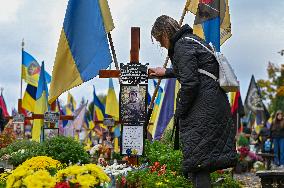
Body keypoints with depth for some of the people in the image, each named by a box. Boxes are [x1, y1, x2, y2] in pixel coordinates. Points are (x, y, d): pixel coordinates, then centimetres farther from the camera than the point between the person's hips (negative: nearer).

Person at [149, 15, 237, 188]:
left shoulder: (182, 46, -10)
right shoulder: (193, 40, 21)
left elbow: (189, 83, -19)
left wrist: (180, 112, -8)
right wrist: (166, 72, 53)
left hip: (202, 108, -10)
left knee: (198, 160, -9)